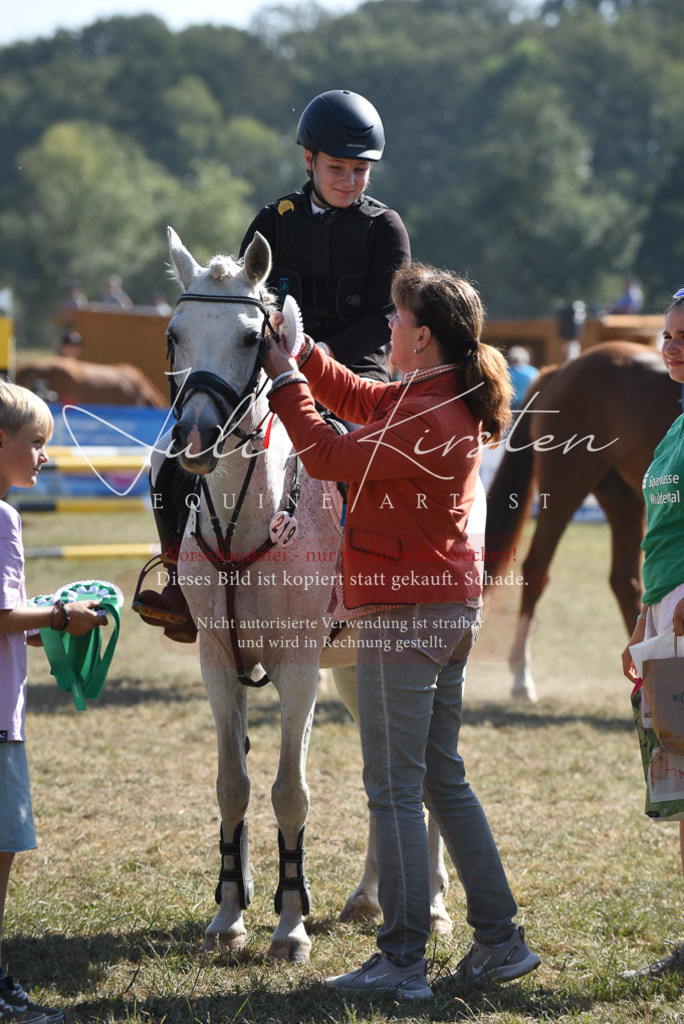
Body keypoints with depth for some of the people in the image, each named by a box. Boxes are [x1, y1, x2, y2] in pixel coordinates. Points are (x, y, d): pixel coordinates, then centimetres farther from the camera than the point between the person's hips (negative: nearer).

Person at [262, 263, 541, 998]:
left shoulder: (423, 419, -20)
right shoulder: (448, 402, 10)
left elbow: (328, 455, -16)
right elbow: (358, 399, 23)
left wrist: (285, 381, -5)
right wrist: (296, 351, 15)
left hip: (404, 616, -10)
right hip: (451, 609, 10)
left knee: (395, 789, -4)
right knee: (444, 780, 16)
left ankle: (403, 960, 0)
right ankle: (500, 940, 19)